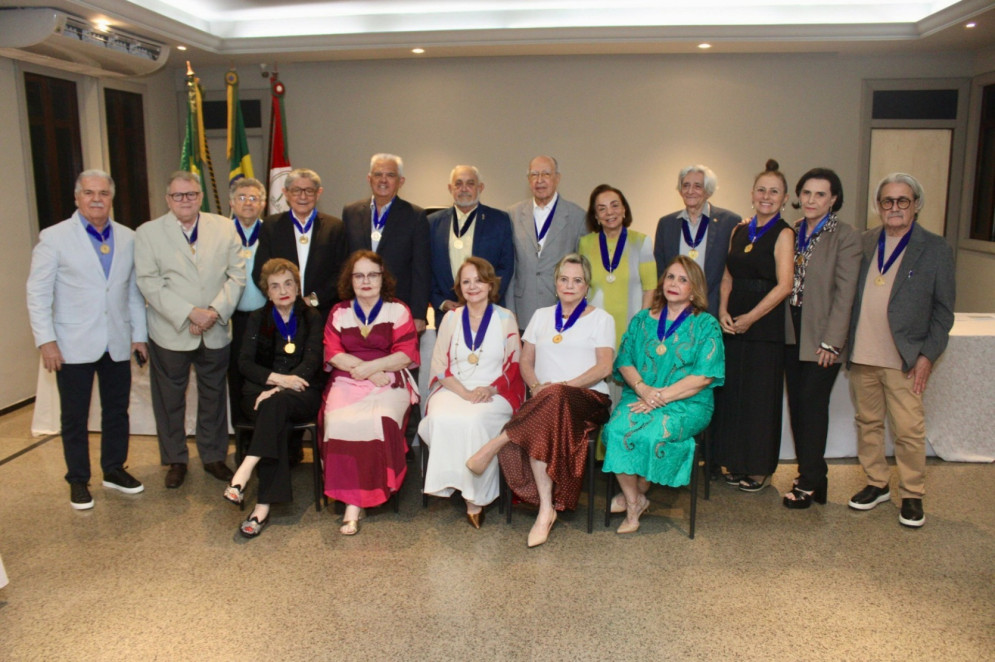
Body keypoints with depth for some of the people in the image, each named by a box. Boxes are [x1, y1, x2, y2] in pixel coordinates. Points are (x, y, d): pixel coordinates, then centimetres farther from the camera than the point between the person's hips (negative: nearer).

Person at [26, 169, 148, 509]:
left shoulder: (128, 238, 6)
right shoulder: (54, 238, -5)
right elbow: (38, 293, -5)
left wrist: (139, 334, 6)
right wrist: (46, 340, -11)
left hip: (117, 344, 4)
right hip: (74, 345, -3)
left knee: (117, 411, 14)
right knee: (74, 417, 8)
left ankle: (114, 469, 30)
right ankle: (78, 481, 22)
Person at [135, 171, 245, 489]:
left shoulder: (224, 228, 4)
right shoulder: (148, 233, -1)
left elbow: (237, 275, 1)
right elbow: (149, 283, -9)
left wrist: (215, 311, -13)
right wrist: (190, 313, -18)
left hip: (215, 331, 2)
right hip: (170, 332, -1)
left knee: (213, 396, 13)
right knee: (170, 400, 9)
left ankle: (214, 456, 28)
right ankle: (176, 460, 26)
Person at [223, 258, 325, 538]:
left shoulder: (312, 318, 10)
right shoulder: (257, 319, 15)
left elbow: (312, 361, -6)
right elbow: (245, 362, 2)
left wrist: (281, 388, -22)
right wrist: (279, 378, -18)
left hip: (302, 394, -1)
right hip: (260, 391, 1)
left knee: (277, 403, -37)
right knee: (279, 423, -34)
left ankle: (244, 472, -44)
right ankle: (265, 505, -40)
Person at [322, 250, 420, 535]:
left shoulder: (398, 311, 10)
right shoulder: (339, 312, 17)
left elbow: (406, 354, 0)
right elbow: (333, 354, 5)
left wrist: (372, 366, -13)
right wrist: (368, 369, -9)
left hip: (390, 382, -2)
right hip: (347, 382, 2)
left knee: (380, 419, -33)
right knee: (341, 420, -30)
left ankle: (355, 500, -22)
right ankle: (353, 502, -23)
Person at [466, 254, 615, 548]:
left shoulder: (600, 318, 11)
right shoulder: (541, 316, 22)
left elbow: (604, 367, -2)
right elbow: (526, 361, 17)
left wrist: (564, 385, -15)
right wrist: (535, 386, -6)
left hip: (587, 398, -2)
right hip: (543, 401, 2)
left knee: (554, 399, -40)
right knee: (539, 427, -36)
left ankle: (494, 444, -31)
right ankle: (546, 509, -34)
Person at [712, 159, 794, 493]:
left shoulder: (783, 234, -5)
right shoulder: (739, 231, 12)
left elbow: (784, 286, -13)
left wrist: (750, 318, -14)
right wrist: (723, 311, -2)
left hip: (765, 326, -6)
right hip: (733, 325, 6)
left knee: (761, 395, 1)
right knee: (732, 392, 9)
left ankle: (761, 469, 14)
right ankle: (737, 463, 22)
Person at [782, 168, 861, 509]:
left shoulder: (846, 236, -7)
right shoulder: (792, 232, 10)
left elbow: (844, 292, -11)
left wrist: (831, 341, -15)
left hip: (821, 334, -6)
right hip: (792, 331, 6)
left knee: (812, 402, -2)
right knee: (797, 403, 9)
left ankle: (809, 482, 10)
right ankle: (812, 473, 23)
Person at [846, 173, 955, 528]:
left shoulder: (935, 249, -1)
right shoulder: (864, 243, 7)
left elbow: (943, 310, 0)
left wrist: (928, 355, -7)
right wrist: (845, 344, 2)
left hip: (905, 360, -3)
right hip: (861, 356, 3)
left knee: (909, 430, 0)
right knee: (867, 423, 13)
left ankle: (912, 495, 17)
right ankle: (876, 484, 28)